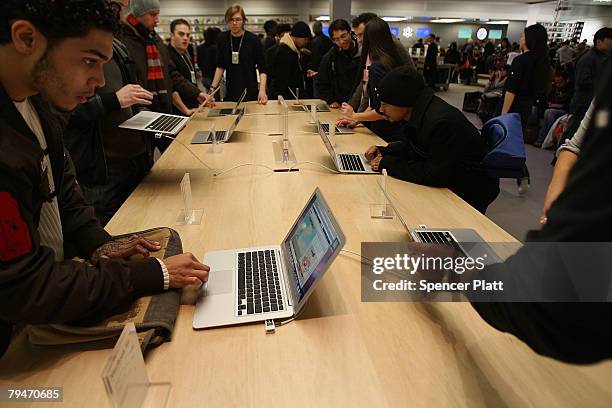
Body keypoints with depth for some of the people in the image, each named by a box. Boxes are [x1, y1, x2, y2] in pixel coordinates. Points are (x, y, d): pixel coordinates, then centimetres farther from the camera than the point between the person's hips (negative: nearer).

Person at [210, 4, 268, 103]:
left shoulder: (253, 40, -9)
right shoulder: (222, 38, 1)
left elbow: (262, 69, -7)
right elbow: (220, 66, 9)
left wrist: (262, 90, -21)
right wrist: (213, 88, 0)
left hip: (251, 94, -2)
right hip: (230, 94, 3)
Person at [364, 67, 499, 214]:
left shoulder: (441, 121, -32)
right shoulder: (419, 112, -5)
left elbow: (436, 175, -30)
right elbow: (410, 146, 13)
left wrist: (389, 164, -25)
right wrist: (383, 151, -4)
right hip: (446, 181, 8)